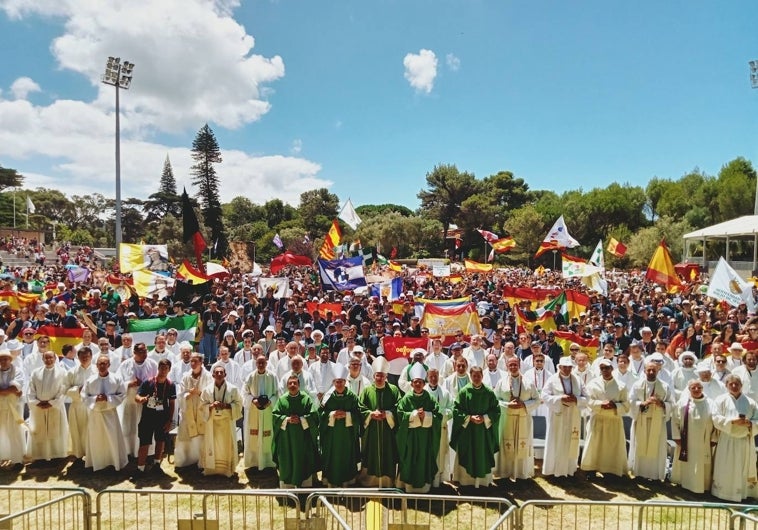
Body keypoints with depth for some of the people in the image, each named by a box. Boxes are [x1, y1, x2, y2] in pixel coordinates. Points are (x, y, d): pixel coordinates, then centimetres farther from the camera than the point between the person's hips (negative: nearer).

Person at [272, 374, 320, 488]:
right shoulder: (282, 399, 2)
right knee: (287, 463, 6)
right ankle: (286, 485, 19)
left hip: (303, 438, -1)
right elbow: (275, 415, -1)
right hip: (286, 438, 1)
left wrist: (300, 419, -16)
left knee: (303, 462, 7)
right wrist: (287, 419, -15)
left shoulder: (306, 398, -2)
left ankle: (305, 485, 19)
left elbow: (313, 415, -5)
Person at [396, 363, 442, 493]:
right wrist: (415, 414, -17)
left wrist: (426, 415, -17)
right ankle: (409, 485, 16)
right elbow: (400, 415, -9)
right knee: (410, 461, 4)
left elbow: (438, 416, -2)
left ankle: (424, 486, 18)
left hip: (426, 437, 1)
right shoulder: (406, 398, -3)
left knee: (425, 460, 6)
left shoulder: (430, 399, 1)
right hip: (409, 437, -1)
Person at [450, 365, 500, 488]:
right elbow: (456, 410, -5)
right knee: (467, 456, 5)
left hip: (484, 431, 1)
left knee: (483, 456, 8)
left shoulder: (489, 392, -2)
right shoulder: (464, 392, -6)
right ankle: (466, 479, 19)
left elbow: (496, 410, 2)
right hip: (467, 430, -1)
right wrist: (470, 418, -14)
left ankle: (483, 480, 22)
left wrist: (485, 418, -12)